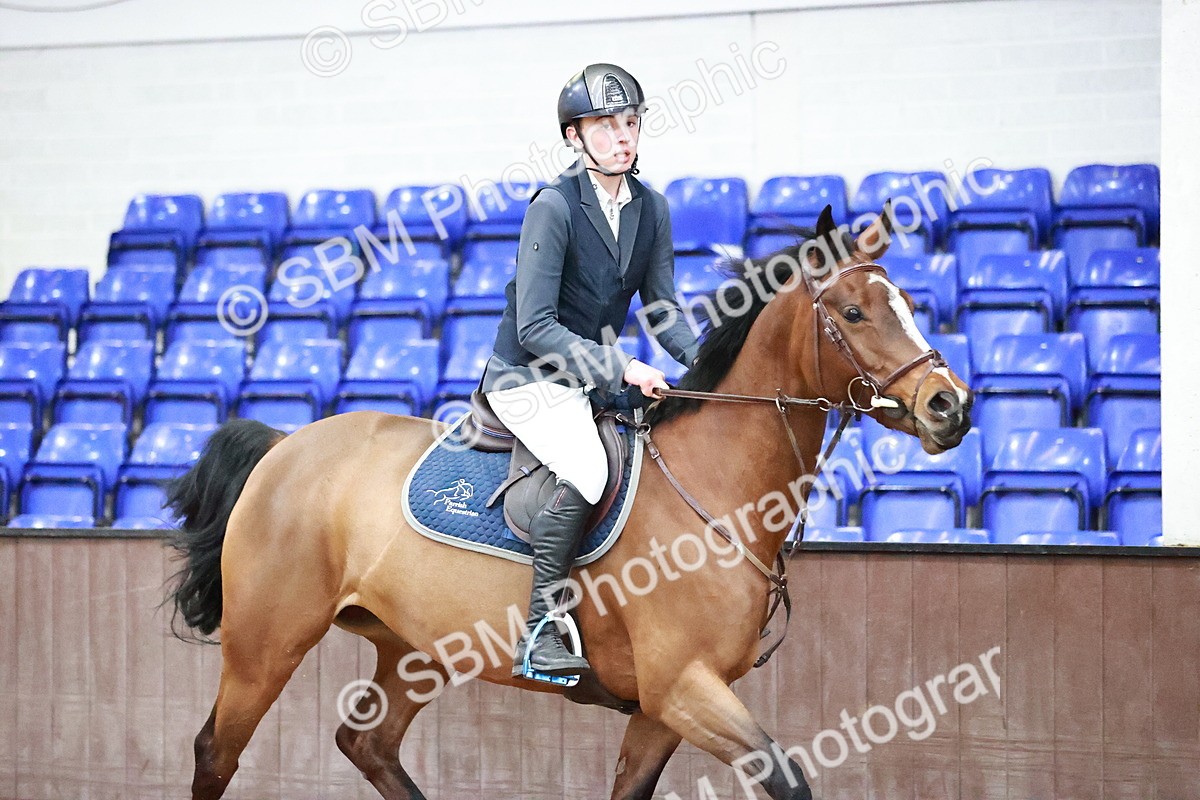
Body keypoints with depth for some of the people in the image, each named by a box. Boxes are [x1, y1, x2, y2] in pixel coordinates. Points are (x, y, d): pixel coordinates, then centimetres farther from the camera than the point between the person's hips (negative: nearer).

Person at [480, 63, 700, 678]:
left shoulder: (652, 210, 5)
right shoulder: (554, 206, -16)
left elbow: (661, 311, 10)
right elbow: (536, 327, -19)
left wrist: (703, 363, -9)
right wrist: (620, 368, -25)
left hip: (597, 373, 8)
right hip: (529, 375, -8)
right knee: (587, 471, -31)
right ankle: (538, 633, -22)